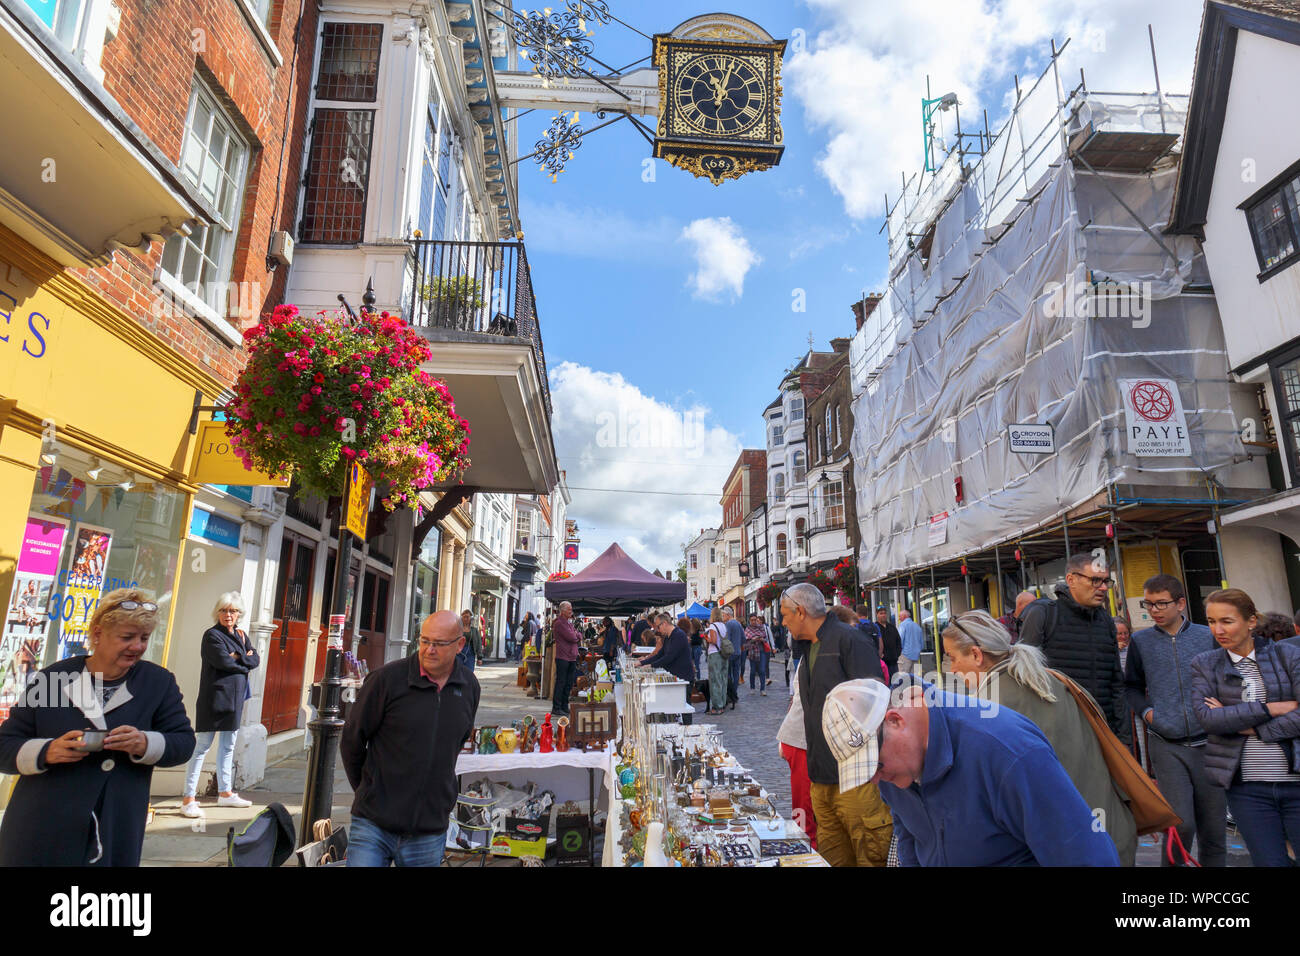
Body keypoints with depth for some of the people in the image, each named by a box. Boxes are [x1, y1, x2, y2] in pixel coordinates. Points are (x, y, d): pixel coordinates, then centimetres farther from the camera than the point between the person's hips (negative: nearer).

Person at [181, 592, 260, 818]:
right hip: (214, 697, -7)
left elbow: (256, 659, 7)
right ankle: (188, 799, 0)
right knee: (202, 746, -6)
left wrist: (238, 659, -10)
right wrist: (245, 662, -5)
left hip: (234, 698, 7)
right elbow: (224, 661, -19)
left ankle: (225, 793, 25)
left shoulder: (241, 636, 14)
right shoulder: (212, 635, -7)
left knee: (228, 746, 15)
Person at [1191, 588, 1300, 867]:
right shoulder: (1203, 664, 4)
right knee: (1271, 861, 2)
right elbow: (1207, 717, -10)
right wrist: (1272, 708, -12)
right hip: (1246, 786, 0)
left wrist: (1252, 729, -12)